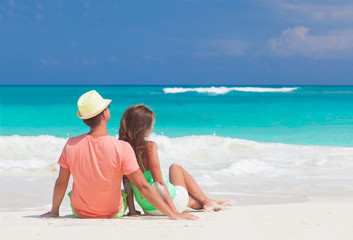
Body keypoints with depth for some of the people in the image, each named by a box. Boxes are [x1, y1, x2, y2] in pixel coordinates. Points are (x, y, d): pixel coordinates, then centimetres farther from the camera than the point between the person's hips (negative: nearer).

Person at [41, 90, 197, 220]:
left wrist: (54, 211, 10)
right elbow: (143, 187, -25)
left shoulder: (71, 145, -20)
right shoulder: (122, 148, -27)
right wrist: (173, 214, -19)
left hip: (80, 213, 2)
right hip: (113, 214, -1)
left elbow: (61, 183, -8)